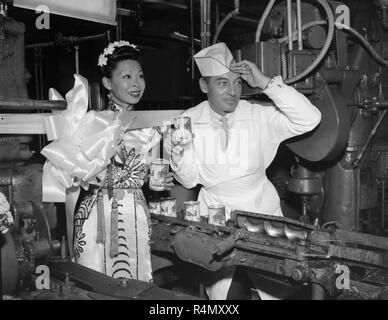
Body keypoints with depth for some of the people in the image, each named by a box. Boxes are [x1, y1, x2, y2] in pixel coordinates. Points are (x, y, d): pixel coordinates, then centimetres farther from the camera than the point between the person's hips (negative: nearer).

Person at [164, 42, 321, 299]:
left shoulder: (259, 117, -11)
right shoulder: (190, 121, -6)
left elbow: (309, 120, -24)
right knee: (218, 290, 12)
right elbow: (190, 180, -3)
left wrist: (266, 83, -27)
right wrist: (178, 154, -25)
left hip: (261, 211, 0)